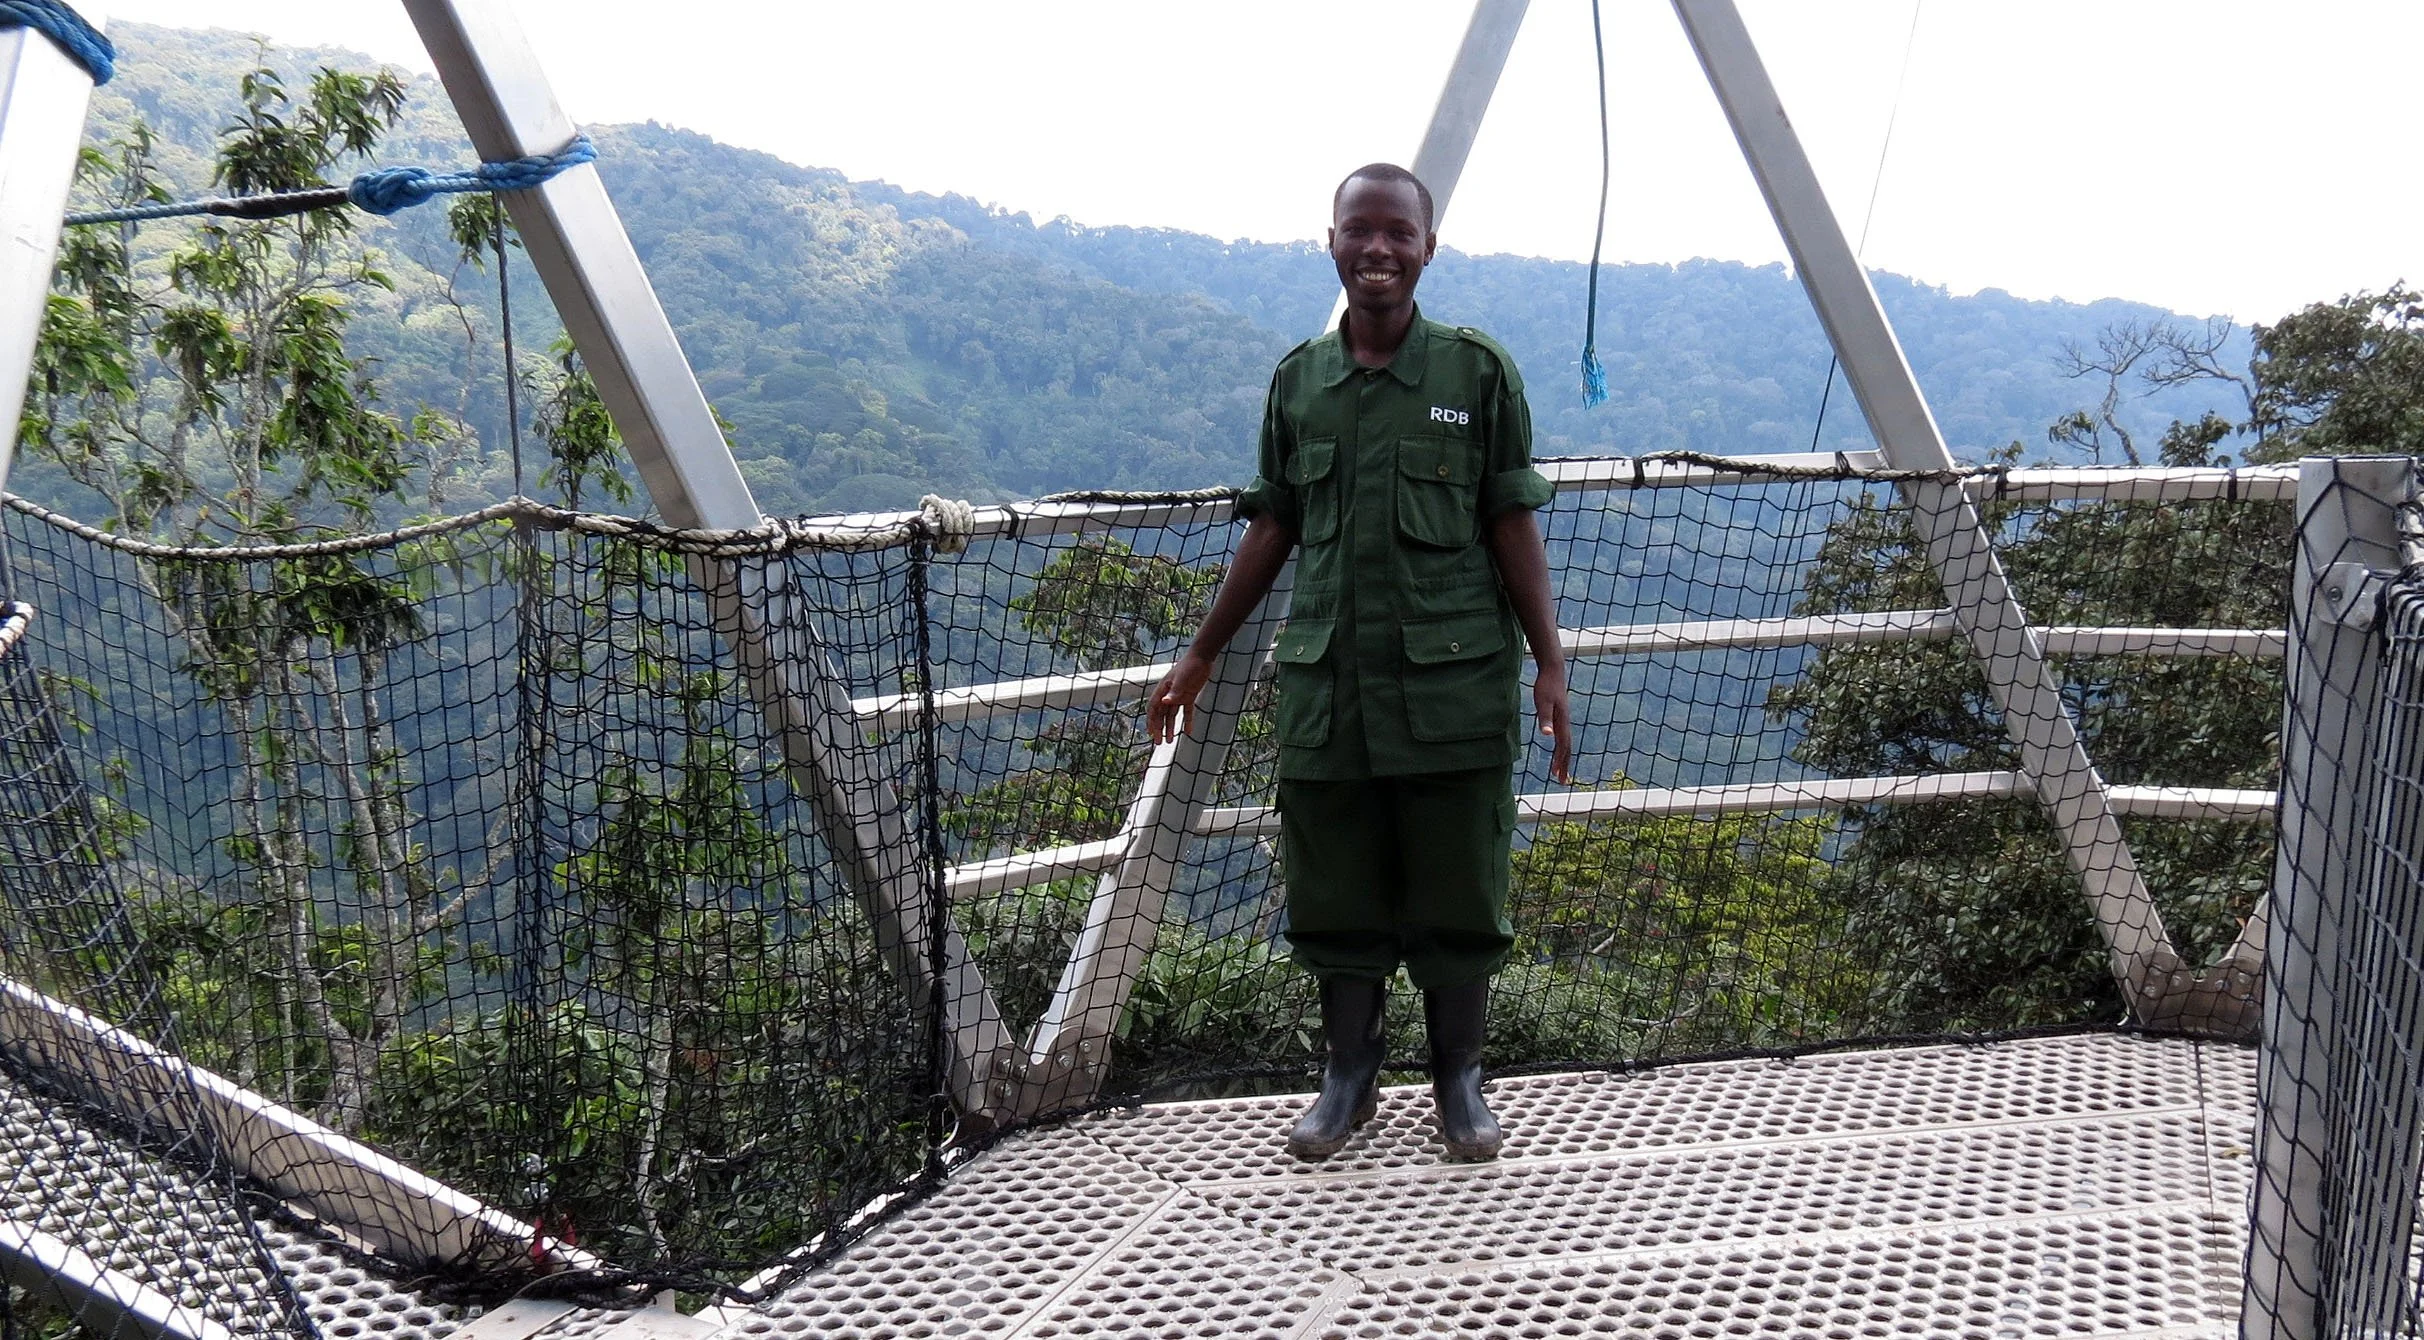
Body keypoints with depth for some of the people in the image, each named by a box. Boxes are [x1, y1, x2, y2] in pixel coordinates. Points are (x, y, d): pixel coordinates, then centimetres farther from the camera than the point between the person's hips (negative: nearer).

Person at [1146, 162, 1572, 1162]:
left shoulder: (1477, 371, -1)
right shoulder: (1297, 381, 8)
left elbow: (1513, 528, 0)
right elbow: (1271, 530, 12)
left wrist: (1549, 663, -5)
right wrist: (1200, 656, 13)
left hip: (1454, 684, -3)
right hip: (1324, 685, 3)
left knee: (1457, 892, 6)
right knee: (1333, 893, 9)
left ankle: (1458, 1078, 23)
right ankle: (1348, 1078, 26)